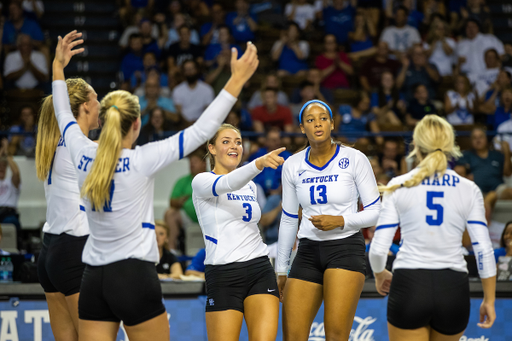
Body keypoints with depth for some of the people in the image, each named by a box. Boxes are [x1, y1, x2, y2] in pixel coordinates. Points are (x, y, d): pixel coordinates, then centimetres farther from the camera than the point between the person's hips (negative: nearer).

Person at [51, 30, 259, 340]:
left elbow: (64, 117, 22)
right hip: (134, 275, -5)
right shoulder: (141, 161, -12)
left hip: (93, 279, 5)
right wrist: (237, 80, -9)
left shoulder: (84, 155, 1)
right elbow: (202, 130, -12)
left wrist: (58, 66, 34)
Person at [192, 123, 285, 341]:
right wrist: (258, 164, -45)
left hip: (260, 269, 5)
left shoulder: (250, 187, 17)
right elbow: (227, 184, -27)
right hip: (223, 275, -5)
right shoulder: (201, 181, -4)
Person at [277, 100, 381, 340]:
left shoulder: (354, 159, -4)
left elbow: (375, 212, 0)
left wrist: (340, 221, -17)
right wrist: (281, 269, 16)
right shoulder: (292, 166, 6)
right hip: (308, 251, 4)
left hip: (346, 250, -4)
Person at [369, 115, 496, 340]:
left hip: (408, 287, -2)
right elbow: (484, 250, -2)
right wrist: (489, 301, 7)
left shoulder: (399, 186, -1)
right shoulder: (468, 190, 2)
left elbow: (378, 248, -3)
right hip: (453, 288, 2)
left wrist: (379, 275, 18)